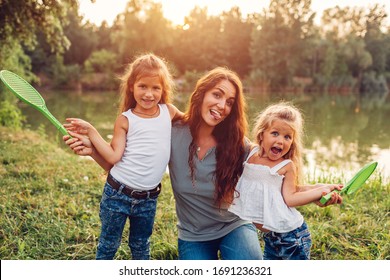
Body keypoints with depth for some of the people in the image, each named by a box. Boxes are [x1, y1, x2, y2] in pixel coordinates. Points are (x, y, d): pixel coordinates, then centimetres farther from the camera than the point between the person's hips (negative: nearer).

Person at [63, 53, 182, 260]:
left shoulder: (169, 111, 1)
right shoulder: (125, 120, -7)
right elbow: (114, 156, -11)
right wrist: (91, 131, -14)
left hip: (148, 199, 3)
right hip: (118, 193, -2)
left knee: (141, 248, 21)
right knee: (108, 246, 14)